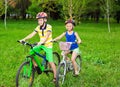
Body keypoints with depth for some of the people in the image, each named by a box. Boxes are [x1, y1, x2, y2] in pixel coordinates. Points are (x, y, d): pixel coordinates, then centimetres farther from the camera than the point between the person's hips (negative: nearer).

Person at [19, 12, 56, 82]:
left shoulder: (49, 27, -18)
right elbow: (32, 34, -11)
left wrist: (41, 42, -50)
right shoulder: (38, 27, -3)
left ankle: (55, 76, 5)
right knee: (31, 52, -15)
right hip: (41, 44, 5)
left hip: (48, 45, -5)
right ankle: (36, 66, 3)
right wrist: (24, 39, -26)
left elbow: (47, 36, -32)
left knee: (50, 62, -8)